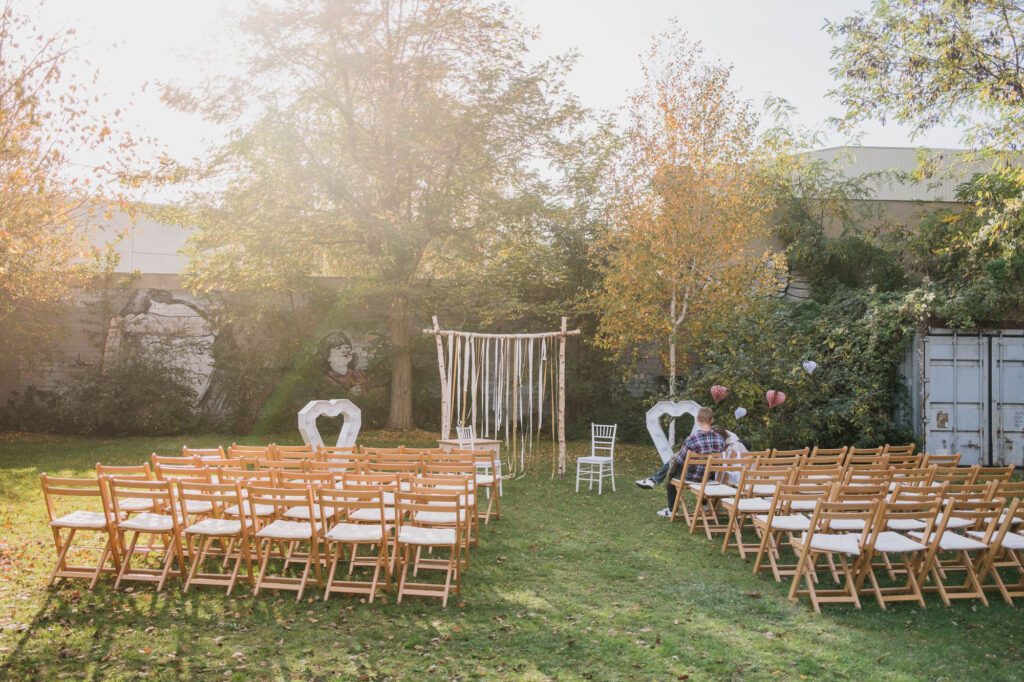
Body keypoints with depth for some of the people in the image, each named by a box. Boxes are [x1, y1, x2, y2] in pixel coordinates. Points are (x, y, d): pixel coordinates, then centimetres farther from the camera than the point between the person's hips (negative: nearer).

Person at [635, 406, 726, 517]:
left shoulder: (692, 438, -24)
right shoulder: (720, 439, -10)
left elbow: (678, 460, -13)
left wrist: (669, 472, 9)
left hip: (692, 477, -5)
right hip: (710, 477, 5)